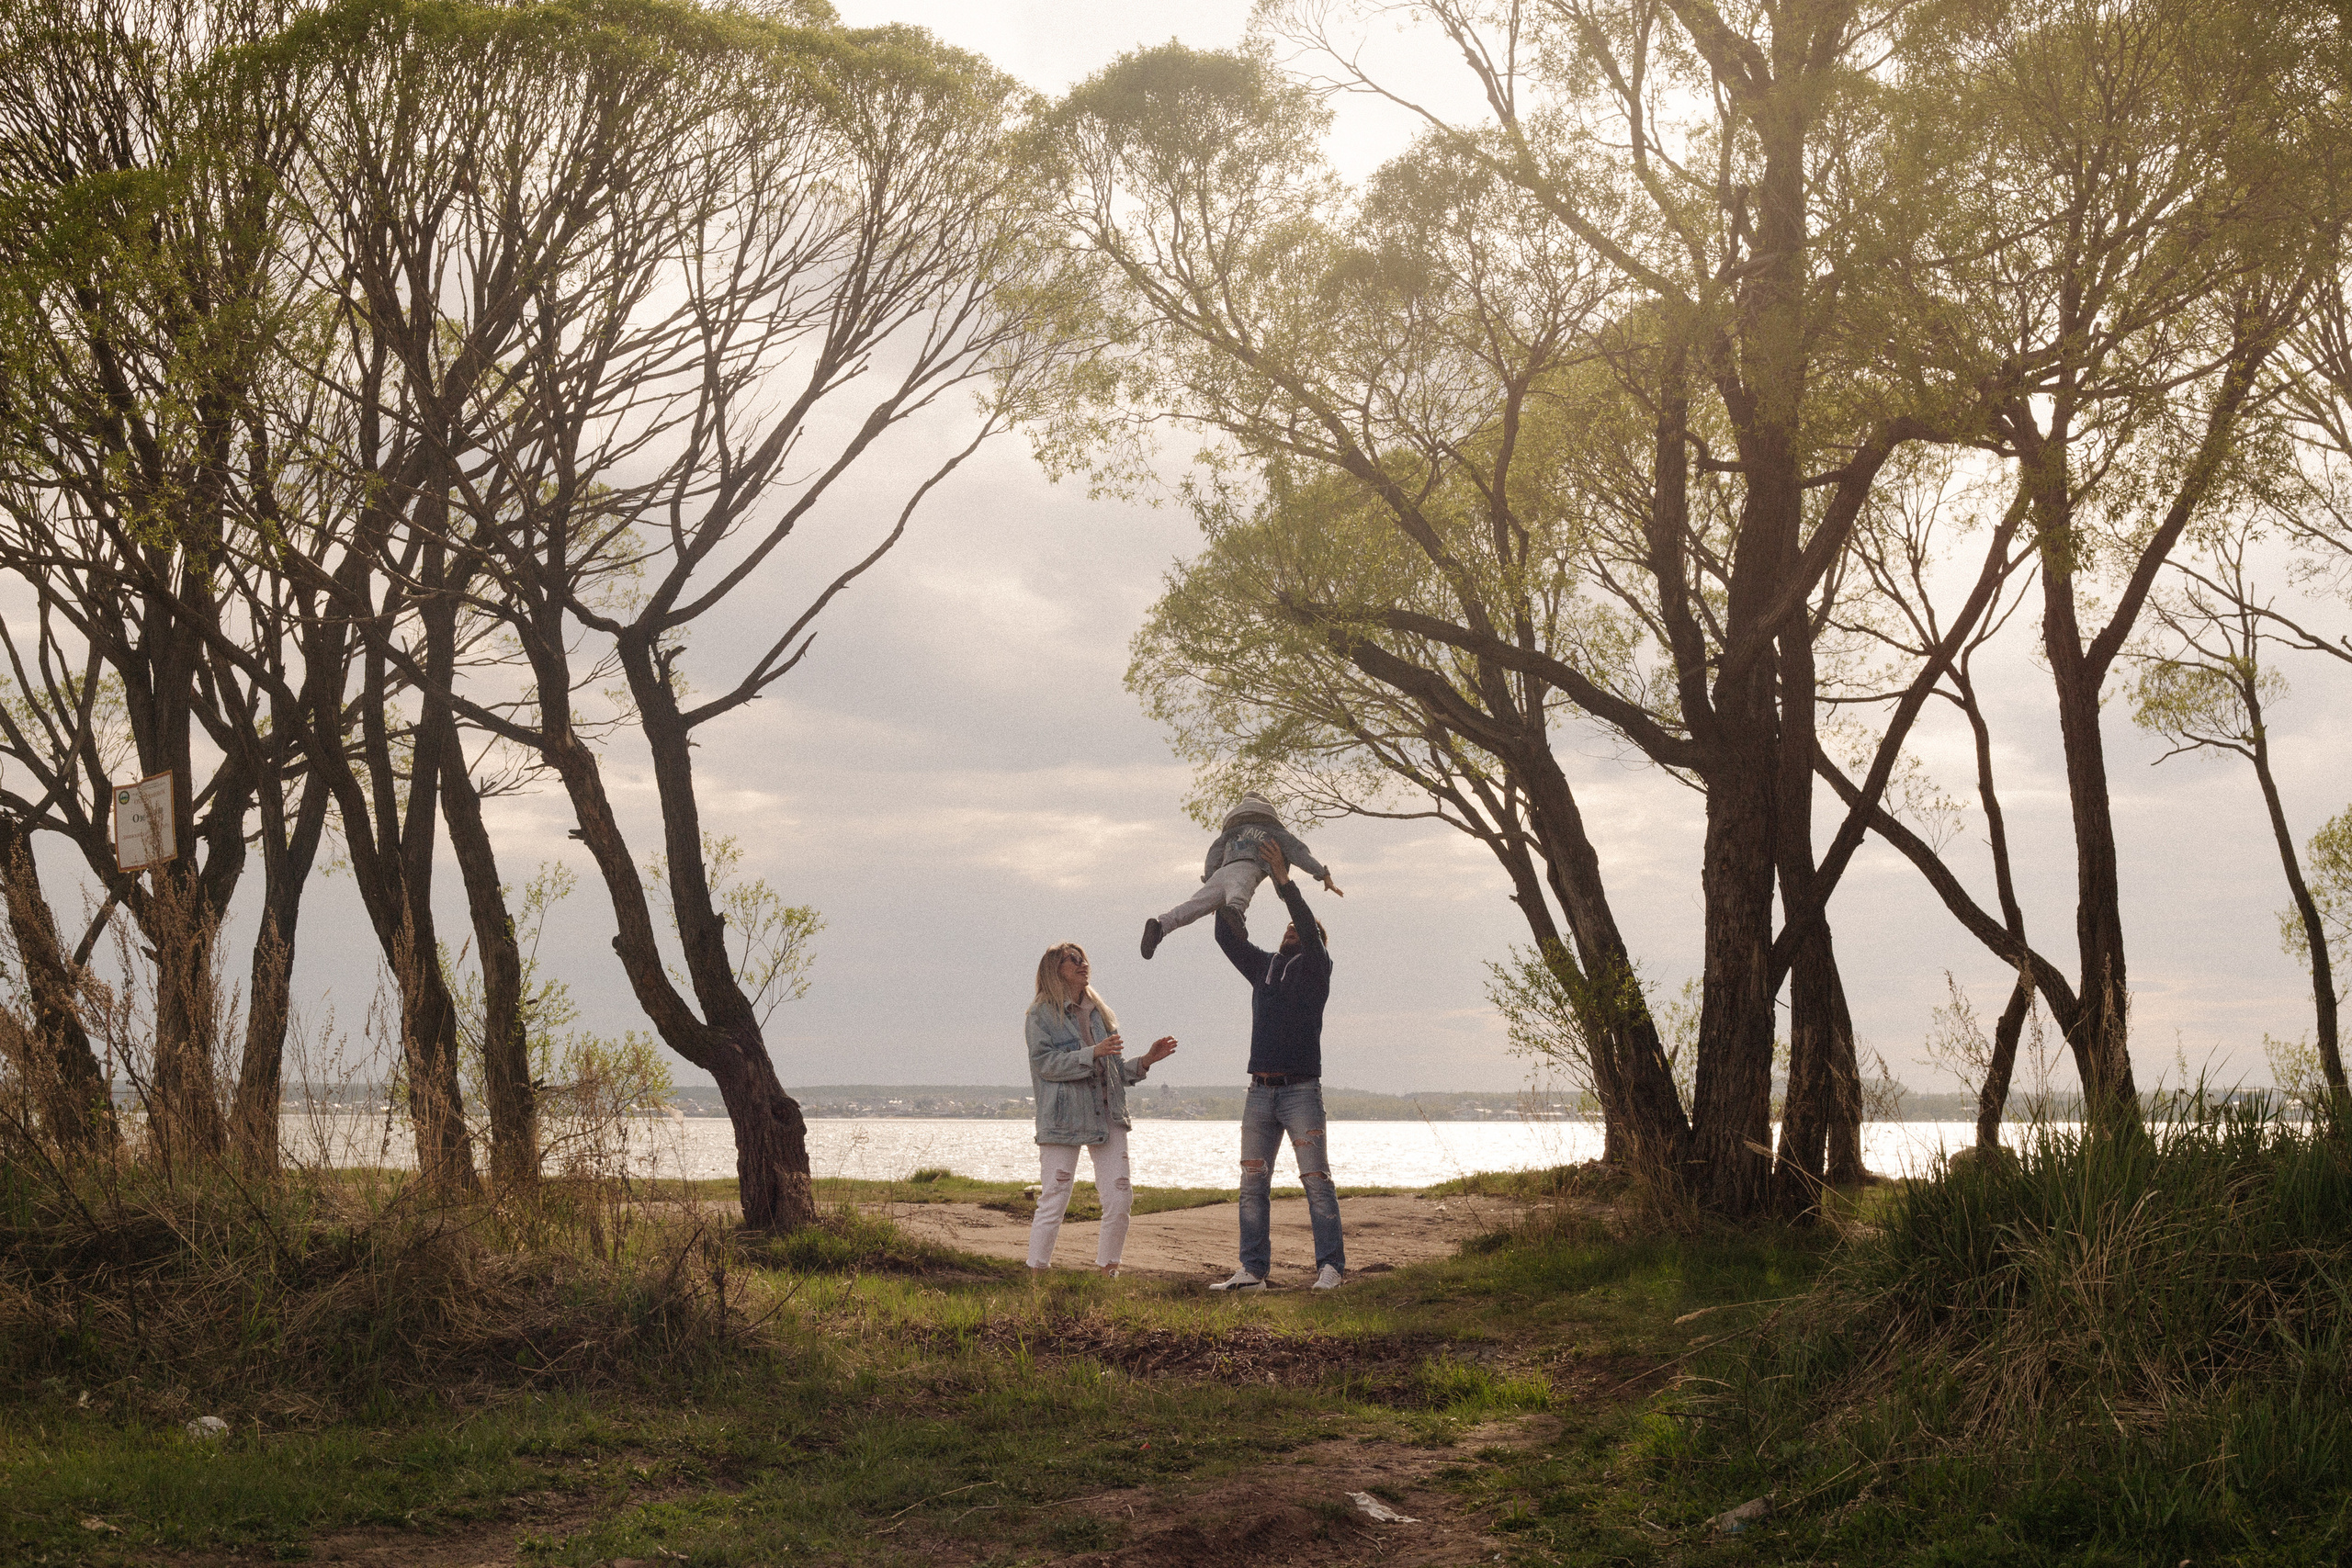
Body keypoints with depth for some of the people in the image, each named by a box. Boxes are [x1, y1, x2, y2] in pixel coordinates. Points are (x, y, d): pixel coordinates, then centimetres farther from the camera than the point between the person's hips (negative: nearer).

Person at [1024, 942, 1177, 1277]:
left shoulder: (1101, 1013, 20)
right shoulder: (1042, 1014, 2)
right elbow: (1044, 1063, -12)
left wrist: (1147, 1061, 6)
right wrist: (1092, 1053, -19)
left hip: (1108, 1117, 5)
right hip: (1063, 1119, -5)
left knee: (1120, 1200, -1)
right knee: (1053, 1202, -7)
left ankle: (1107, 1270, 11)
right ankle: (1037, 1273, 2)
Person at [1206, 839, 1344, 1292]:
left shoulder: (1315, 967, 6)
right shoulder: (1263, 967, 20)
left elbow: (1308, 926, -12)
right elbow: (1226, 936, 16)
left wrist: (1283, 880, -17)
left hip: (1301, 1090, -5)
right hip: (1260, 1091, 5)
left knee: (1317, 1181, -7)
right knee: (1253, 1185, 1)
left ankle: (1330, 1267, -6)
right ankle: (1252, 1271, 1)